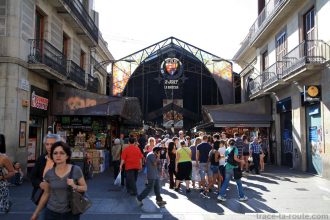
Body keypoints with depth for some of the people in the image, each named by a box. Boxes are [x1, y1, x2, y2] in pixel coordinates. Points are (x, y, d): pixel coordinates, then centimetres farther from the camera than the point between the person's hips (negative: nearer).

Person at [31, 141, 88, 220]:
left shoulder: (76, 170, -11)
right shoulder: (49, 173, -3)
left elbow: (85, 188, -2)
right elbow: (46, 194, 8)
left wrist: (75, 186, -21)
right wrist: (36, 213, 12)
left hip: (71, 213, -1)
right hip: (52, 212, 2)